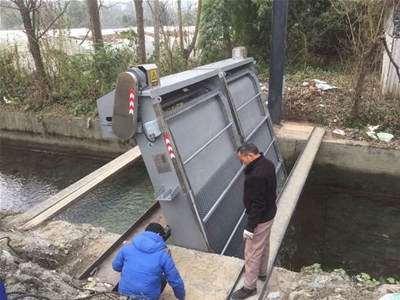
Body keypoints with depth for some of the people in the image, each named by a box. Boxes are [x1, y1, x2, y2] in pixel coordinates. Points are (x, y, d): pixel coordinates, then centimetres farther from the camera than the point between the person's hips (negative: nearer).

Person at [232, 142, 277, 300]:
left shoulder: (256, 176, -35)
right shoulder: (267, 163, -4)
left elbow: (257, 204, -29)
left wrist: (250, 227, -21)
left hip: (261, 218, -10)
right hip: (269, 213, 10)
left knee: (252, 252, 7)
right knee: (264, 246, 27)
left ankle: (249, 286, 23)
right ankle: (262, 273, 47)